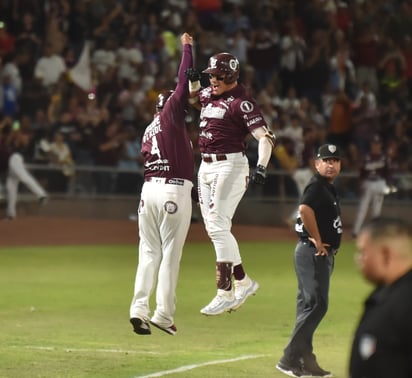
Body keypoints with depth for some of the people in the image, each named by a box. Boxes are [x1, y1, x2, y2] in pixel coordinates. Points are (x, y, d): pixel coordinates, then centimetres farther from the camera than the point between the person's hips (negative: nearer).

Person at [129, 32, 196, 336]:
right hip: (175, 190, -6)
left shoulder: (149, 130, 19)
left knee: (149, 253, 7)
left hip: (149, 189, 6)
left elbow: (146, 156, 13)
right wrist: (187, 48, 7)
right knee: (171, 255, -3)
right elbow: (184, 82, -2)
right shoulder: (171, 114, 1)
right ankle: (164, 315, -4)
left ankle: (139, 309, -5)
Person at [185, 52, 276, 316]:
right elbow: (193, 100, 35)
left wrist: (261, 166, -38)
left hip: (230, 166, -9)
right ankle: (243, 282, 20)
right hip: (206, 166, 9)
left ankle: (225, 293, -13)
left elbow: (265, 136, -22)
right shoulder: (210, 94, 11)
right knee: (213, 228, 9)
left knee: (218, 227, -15)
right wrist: (194, 82, 12)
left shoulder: (242, 102, -14)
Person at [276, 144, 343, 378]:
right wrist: (317, 241, -24)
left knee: (309, 306, 11)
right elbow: (305, 209, -32)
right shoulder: (317, 186, -14)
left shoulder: (327, 188, 17)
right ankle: (290, 359, -14)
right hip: (313, 253, -10)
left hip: (322, 254, 10)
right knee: (316, 304, -14)